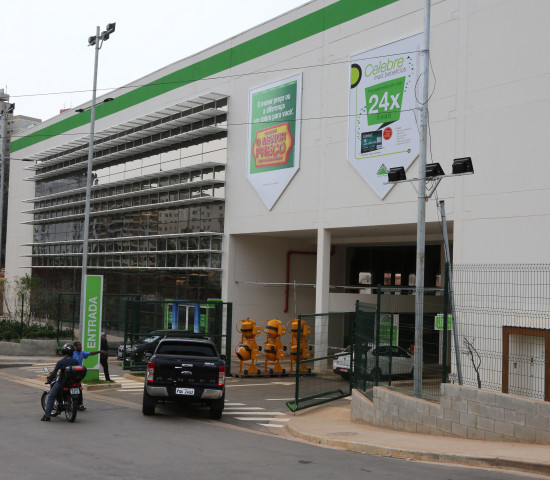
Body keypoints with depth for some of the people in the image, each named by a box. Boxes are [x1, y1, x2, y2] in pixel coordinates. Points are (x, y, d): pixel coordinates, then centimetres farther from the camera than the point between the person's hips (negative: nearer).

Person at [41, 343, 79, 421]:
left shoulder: (60, 362, -12)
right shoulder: (75, 361, -2)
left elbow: (54, 373, -8)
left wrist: (49, 377, 12)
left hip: (61, 382, -4)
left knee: (51, 397, 5)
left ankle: (47, 415, -2)